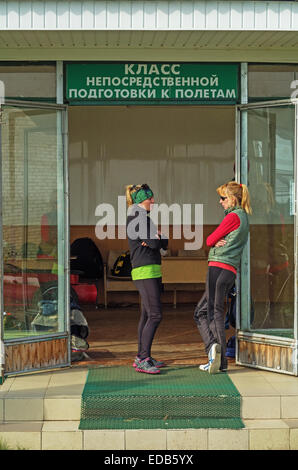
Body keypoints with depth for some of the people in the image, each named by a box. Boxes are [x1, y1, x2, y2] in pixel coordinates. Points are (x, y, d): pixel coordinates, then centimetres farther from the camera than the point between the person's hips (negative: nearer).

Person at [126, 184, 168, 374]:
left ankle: (142, 357, 15)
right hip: (145, 271, -10)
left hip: (152, 271, 10)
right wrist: (157, 238, 3)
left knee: (147, 315, 11)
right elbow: (155, 243, -18)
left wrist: (156, 238, -7)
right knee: (155, 315, -14)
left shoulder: (144, 217, 21)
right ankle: (143, 360, -14)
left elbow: (165, 244, 13)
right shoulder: (137, 216, -10)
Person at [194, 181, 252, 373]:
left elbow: (210, 240, -7)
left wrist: (213, 241, 13)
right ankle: (213, 347, 2)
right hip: (230, 271, 9)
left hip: (220, 267, -9)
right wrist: (217, 242, -4)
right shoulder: (243, 217, 21)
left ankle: (222, 361, -11)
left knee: (215, 313, -6)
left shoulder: (233, 216, -8)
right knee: (201, 311, 12)